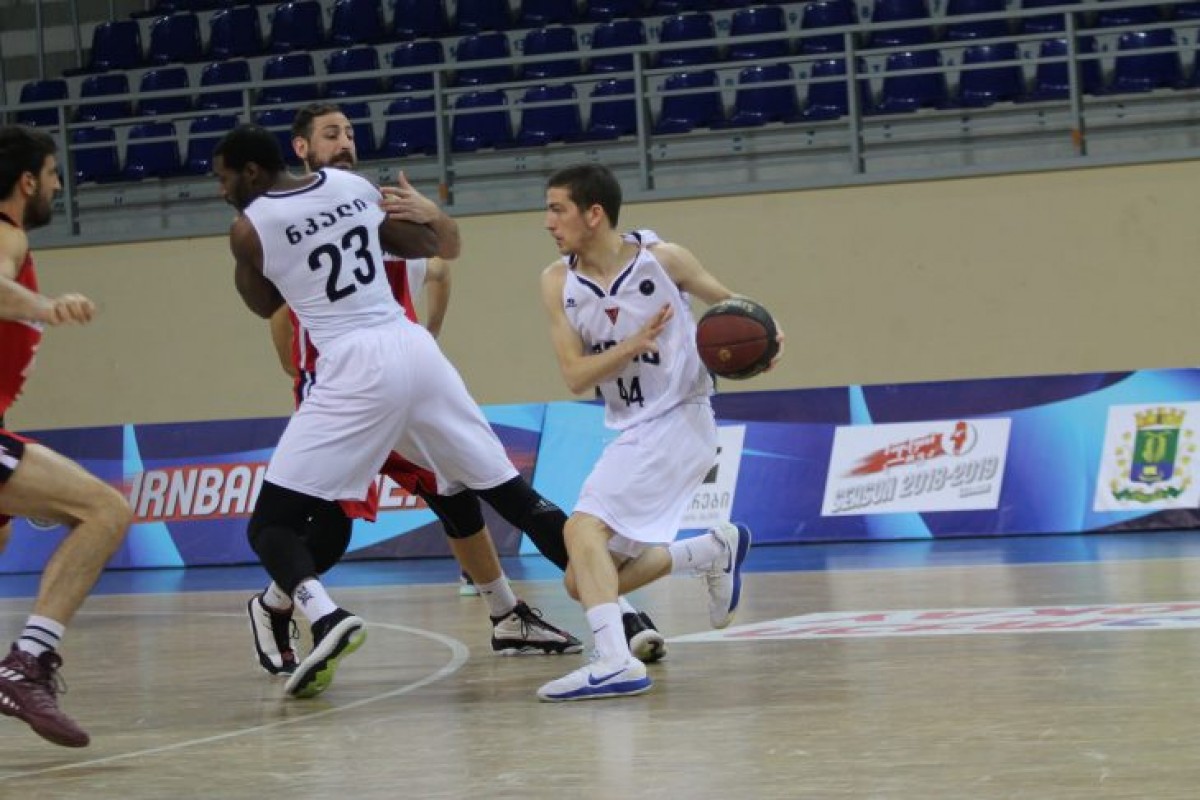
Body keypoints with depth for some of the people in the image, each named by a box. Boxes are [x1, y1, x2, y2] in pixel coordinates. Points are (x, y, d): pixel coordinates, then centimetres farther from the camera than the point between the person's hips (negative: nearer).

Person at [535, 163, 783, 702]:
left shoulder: (662, 259, -10)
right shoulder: (558, 283, -2)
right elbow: (575, 376, -8)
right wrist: (636, 342, -24)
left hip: (678, 420, -7)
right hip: (631, 431, 7)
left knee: (584, 529, -26)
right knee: (584, 583, 8)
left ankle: (615, 662, -34)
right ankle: (715, 551, 22)